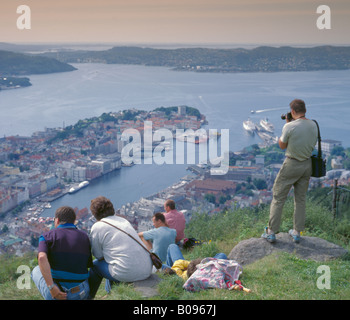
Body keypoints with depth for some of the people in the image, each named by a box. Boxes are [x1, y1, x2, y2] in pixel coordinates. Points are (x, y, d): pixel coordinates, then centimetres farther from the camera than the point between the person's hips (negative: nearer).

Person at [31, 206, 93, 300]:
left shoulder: (47, 236, -2)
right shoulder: (85, 237, 7)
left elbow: (42, 258, -23)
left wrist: (52, 288, -25)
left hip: (54, 293, -3)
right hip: (80, 294, 3)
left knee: (37, 270, 30)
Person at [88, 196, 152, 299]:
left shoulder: (97, 227, 0)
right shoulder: (124, 220, 18)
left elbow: (99, 256, 6)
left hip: (127, 274, -6)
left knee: (96, 265, 18)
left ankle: (88, 296, 31)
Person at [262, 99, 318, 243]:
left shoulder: (289, 126, -19)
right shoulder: (313, 125, -2)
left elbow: (282, 145, -3)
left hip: (292, 165, -5)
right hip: (307, 165, 5)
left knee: (278, 198, 5)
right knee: (300, 199, 16)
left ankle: (271, 232, 8)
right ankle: (297, 232, 21)